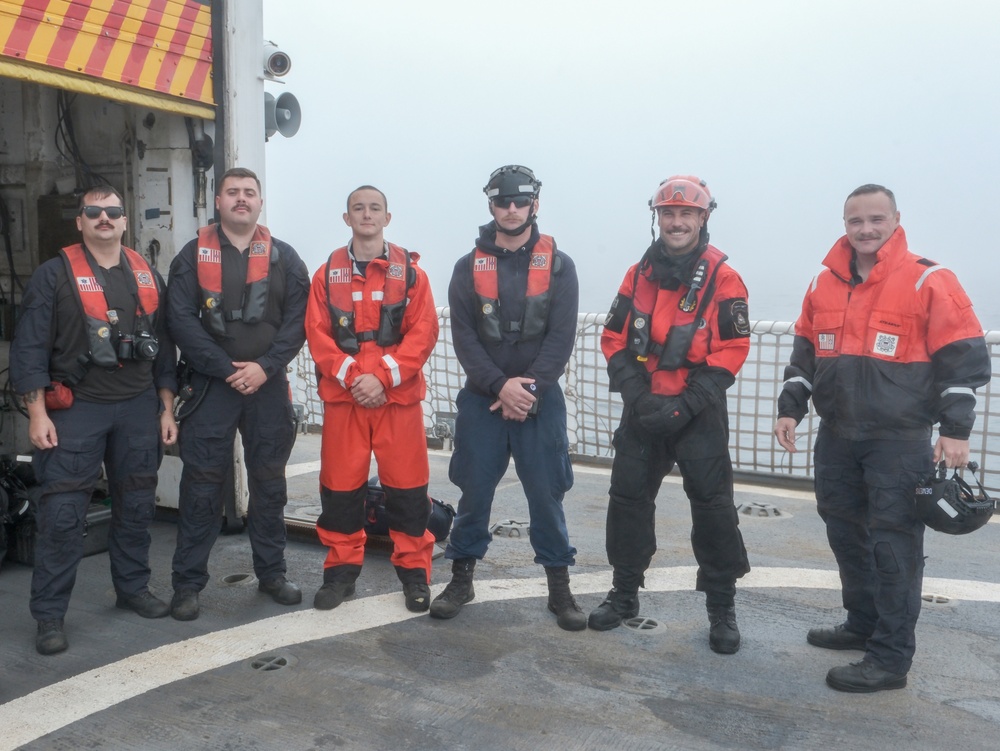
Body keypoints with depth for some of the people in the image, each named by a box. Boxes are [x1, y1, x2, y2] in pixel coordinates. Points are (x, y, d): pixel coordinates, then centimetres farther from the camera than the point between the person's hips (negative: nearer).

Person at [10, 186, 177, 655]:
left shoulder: (147, 276, 10)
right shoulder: (55, 274, -2)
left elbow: (163, 347, 13)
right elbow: (29, 348, -5)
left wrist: (166, 408, 9)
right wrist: (37, 414, -11)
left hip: (139, 407, 4)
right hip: (76, 409, -4)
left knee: (137, 504, 11)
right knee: (62, 513, -4)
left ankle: (133, 588, 28)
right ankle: (49, 615, 7)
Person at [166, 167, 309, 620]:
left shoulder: (283, 257, 8)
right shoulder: (194, 255, 3)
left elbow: (297, 320, 1)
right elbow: (181, 319, -6)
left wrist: (265, 367, -12)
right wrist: (227, 369, -12)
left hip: (269, 385, 2)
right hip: (210, 385, -2)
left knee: (269, 481, 10)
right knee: (201, 483, 1)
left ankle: (271, 573, 23)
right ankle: (188, 583, 12)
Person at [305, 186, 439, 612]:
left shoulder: (409, 271, 5)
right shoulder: (327, 273, 8)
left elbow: (424, 332, -3)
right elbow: (317, 335, 1)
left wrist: (382, 376, -13)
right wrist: (352, 377, -13)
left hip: (399, 396, -1)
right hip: (342, 396, 1)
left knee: (407, 486, 2)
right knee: (340, 486, 6)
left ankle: (414, 572, 16)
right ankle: (341, 570, 21)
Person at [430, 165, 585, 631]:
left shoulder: (558, 266, 3)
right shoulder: (469, 267, 4)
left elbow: (562, 336, -5)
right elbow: (464, 337, -3)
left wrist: (529, 387, -14)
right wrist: (501, 386, -15)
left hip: (541, 398, 0)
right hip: (482, 398, 1)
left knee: (546, 493, 4)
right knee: (474, 491, 7)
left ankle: (559, 588, 17)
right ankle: (462, 578, 23)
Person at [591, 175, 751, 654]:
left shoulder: (723, 279, -5)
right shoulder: (639, 275, 7)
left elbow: (732, 351, -10)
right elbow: (614, 339, 6)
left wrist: (685, 405, -17)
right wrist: (637, 394, -8)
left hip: (700, 417, -4)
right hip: (642, 412, 4)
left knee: (713, 506, -1)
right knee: (628, 499, 9)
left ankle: (722, 609, 15)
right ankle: (624, 593, 26)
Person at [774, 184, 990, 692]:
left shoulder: (928, 282, -8)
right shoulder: (825, 284, 8)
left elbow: (964, 358, -9)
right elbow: (805, 354, 17)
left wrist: (955, 429, -13)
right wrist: (790, 409, 10)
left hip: (899, 441, -6)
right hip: (837, 437, 6)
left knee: (893, 545, -4)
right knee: (846, 533, 16)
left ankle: (891, 658, 5)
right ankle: (863, 623, 34)